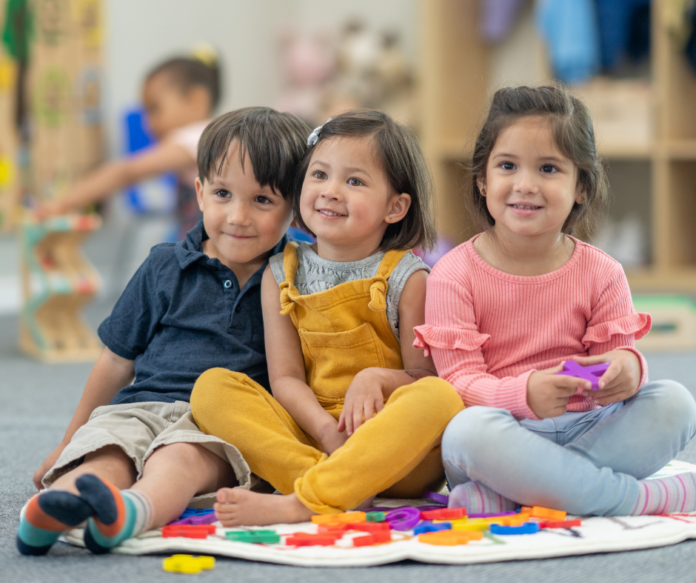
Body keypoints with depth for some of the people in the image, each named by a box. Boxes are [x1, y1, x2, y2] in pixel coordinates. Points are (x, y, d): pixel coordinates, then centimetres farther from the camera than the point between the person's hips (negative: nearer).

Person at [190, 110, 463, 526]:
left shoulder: (405, 277, 1)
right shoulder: (282, 274, 9)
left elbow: (424, 378, -1)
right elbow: (285, 378, 2)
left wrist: (376, 378, -23)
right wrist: (326, 429, -17)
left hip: (395, 452, -3)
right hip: (311, 435, 3)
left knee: (440, 396, -33)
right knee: (212, 387, -16)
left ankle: (301, 503, -42)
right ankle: (339, 485, -35)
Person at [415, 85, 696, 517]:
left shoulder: (602, 274, 7)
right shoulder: (455, 275, -2)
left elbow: (618, 357, 5)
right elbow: (460, 380, -9)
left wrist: (627, 368, -22)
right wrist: (524, 394, -31)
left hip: (585, 430, 3)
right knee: (468, 430, -37)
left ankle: (505, 499, -31)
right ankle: (643, 497, -29)